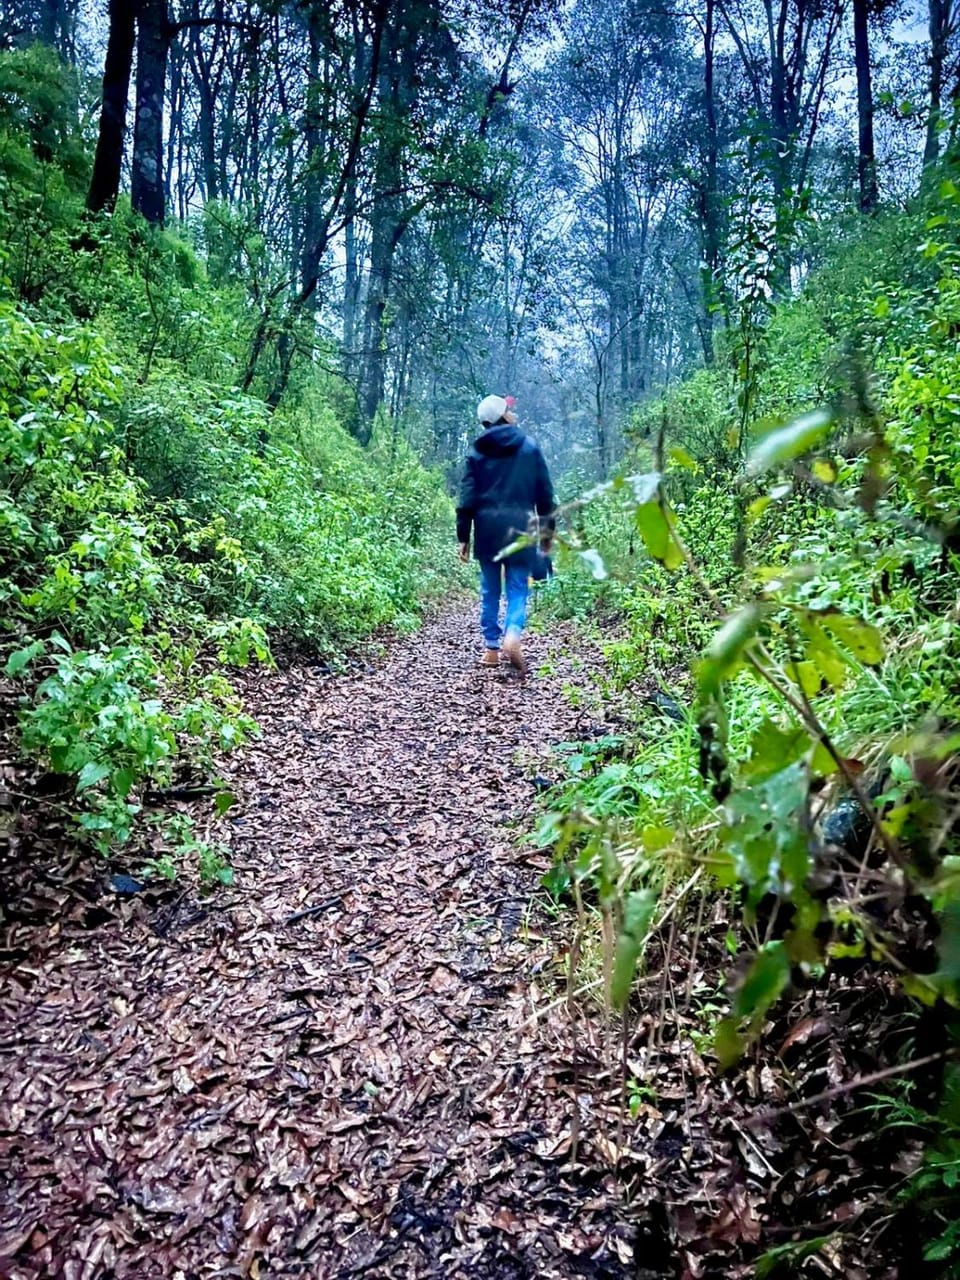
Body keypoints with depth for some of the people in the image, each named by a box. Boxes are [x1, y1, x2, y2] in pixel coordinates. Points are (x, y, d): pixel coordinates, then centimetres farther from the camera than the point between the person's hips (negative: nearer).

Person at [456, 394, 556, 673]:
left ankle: (492, 648, 12)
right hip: (520, 526, -1)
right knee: (517, 586, 4)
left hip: (488, 527, 1)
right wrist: (547, 528, 13)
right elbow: (544, 493, 5)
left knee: (490, 589, 10)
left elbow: (467, 496, 2)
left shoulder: (477, 451, 5)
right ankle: (512, 634, -21)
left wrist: (463, 536, 5)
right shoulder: (529, 447, 4)